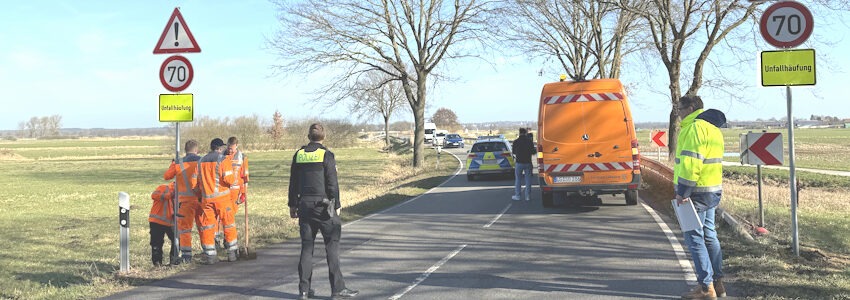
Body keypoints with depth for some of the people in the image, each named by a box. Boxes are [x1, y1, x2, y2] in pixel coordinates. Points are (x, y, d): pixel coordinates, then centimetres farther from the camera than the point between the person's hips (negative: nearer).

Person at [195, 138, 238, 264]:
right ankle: (232, 252, 13)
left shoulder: (201, 161, 9)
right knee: (228, 224, 8)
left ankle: (210, 255, 5)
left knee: (207, 225, 7)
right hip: (222, 197, -4)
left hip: (206, 197, 4)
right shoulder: (223, 160, -7)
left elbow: (197, 181, 13)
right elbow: (229, 180, -15)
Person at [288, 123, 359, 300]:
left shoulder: (298, 155, 7)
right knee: (332, 245, 1)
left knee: (306, 246, 10)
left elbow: (293, 183, 10)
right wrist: (336, 206, 0)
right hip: (323, 205, -5)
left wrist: (293, 205, 18)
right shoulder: (326, 155, -7)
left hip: (304, 205, 5)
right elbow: (332, 184, -9)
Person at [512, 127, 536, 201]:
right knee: (528, 179, 7)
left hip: (519, 162, -1)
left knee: (518, 179, 7)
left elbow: (513, 152, 7)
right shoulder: (529, 141, -4)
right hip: (528, 162, 1)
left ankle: (517, 195, 7)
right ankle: (527, 196, 7)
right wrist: (535, 151, 20)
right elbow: (533, 152, -3)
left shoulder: (516, 141, -6)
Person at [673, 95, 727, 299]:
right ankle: (717, 283, 21)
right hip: (713, 190, 10)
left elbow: (691, 162, -23)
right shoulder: (712, 127, 18)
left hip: (698, 191, -10)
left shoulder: (695, 127, -15)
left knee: (694, 237, -4)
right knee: (709, 235, 15)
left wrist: (683, 191, -20)